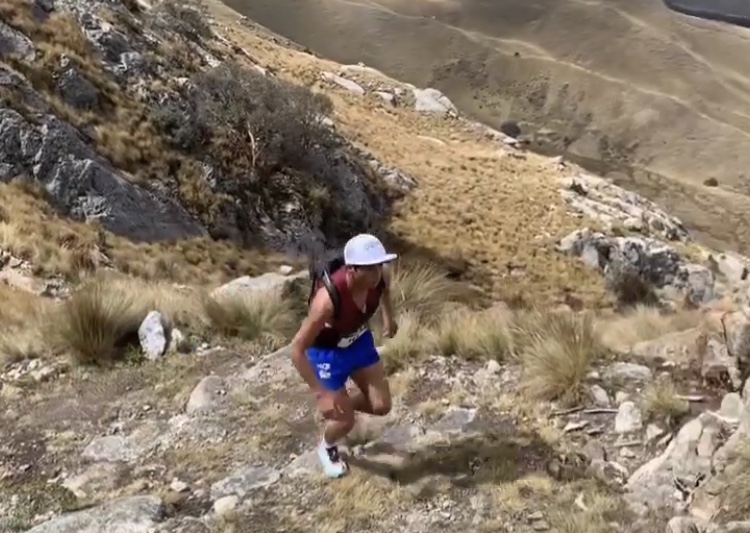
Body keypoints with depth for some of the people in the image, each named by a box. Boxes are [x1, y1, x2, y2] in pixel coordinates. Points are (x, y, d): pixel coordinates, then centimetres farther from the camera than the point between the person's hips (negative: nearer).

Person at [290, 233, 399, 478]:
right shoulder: (328, 299, -42)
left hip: (360, 341, 5)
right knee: (345, 421, 1)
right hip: (327, 351, -5)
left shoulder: (380, 278, -25)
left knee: (381, 406, 5)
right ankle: (327, 448, 37)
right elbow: (297, 349, -37)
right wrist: (320, 394, -38)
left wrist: (389, 317, 11)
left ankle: (342, 403, 37)